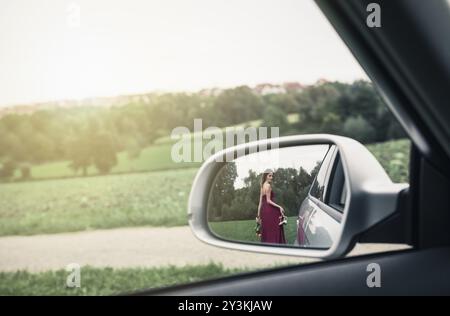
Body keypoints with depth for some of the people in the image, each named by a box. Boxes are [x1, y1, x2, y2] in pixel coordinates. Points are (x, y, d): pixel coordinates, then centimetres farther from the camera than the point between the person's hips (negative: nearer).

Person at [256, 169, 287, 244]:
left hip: (263, 210, 9)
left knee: (266, 233, 8)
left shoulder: (263, 186, 18)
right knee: (272, 232, -9)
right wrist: (279, 207, -16)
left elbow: (260, 202, 17)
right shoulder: (268, 185, -8)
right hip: (269, 211, -9)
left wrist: (259, 215, 17)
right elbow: (268, 200, -14)